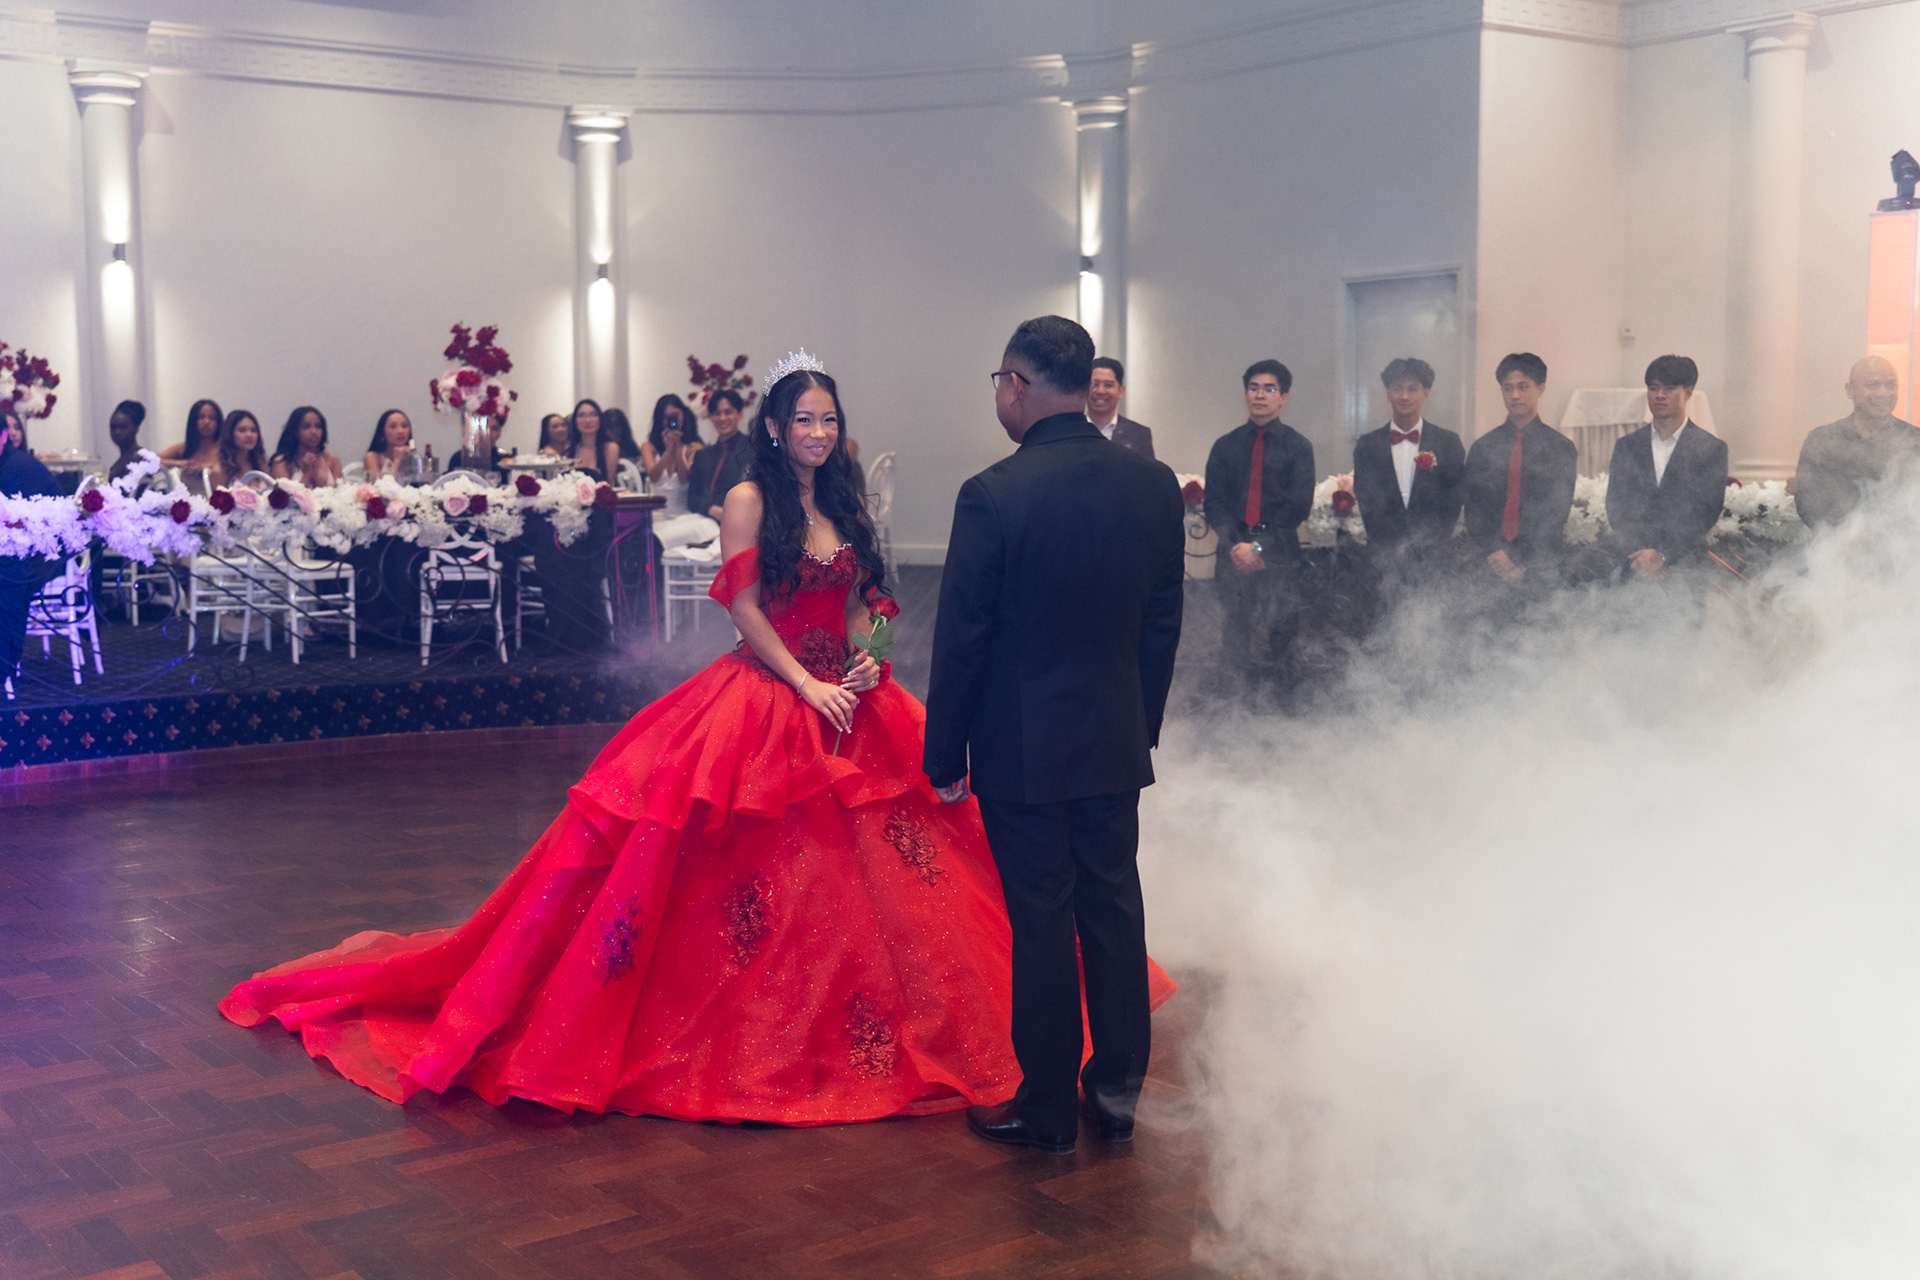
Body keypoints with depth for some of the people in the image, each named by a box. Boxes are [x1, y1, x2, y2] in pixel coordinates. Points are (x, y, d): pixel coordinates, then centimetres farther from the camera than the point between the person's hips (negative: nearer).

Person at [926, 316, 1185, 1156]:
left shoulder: (993, 495, -17)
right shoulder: (1156, 485, -1)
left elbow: (960, 639, -12)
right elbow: (1163, 625, 6)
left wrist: (945, 757, -2)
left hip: (1022, 747, -5)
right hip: (1116, 740, 5)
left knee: (1042, 922, 5)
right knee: (1114, 910, 14)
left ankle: (1046, 1112, 18)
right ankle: (1117, 1095, 26)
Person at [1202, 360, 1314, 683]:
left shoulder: (1298, 447, 7)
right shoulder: (1225, 446, 14)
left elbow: (1299, 506, -1)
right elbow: (1214, 504, 7)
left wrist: (1260, 546, -10)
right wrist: (1236, 545, -9)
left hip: (1279, 558, -2)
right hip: (1233, 556, 2)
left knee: (1277, 645, -5)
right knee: (1233, 645, -1)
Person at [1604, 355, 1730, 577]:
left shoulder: (1712, 448, 7)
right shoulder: (1626, 446, 14)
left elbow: (1706, 513, -1)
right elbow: (1616, 509, 8)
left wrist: (1664, 556, -11)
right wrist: (1642, 556, -7)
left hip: (1685, 567, -1)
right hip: (1632, 566, 2)